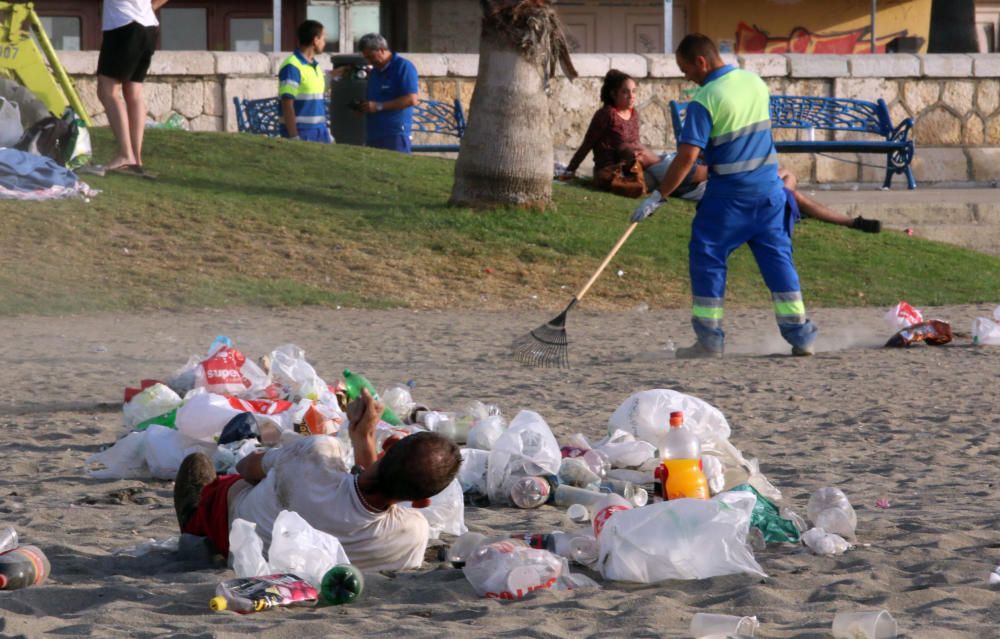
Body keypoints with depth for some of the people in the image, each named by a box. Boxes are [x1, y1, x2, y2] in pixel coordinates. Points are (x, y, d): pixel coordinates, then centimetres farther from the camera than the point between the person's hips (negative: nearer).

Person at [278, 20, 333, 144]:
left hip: (320, 133, 9)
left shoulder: (315, 66, 15)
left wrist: (327, 132, 20)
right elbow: (287, 104, -16)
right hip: (301, 134, -9)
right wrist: (294, 137, -21)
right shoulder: (292, 67, -13)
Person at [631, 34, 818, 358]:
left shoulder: (705, 100, -15)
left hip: (729, 194, -6)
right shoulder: (756, 82, 6)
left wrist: (657, 197, -15)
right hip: (769, 188, 6)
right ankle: (800, 335, 8)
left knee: (707, 258, 5)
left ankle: (710, 339, 3)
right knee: (777, 258, 10)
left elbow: (688, 156, -19)